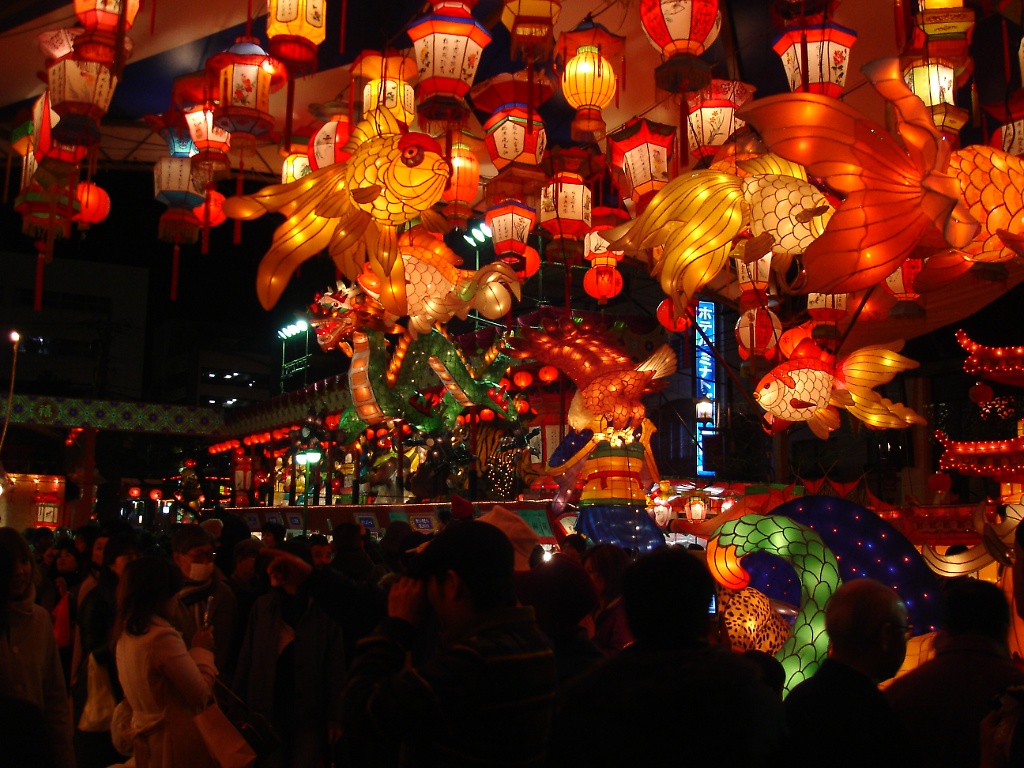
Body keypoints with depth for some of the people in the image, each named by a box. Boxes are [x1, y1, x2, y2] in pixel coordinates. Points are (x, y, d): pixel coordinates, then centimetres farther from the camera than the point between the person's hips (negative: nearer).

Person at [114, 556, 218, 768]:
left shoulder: (125, 633, 3)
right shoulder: (163, 637, -23)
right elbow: (200, 695, -19)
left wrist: (193, 650, 7)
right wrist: (202, 650, -7)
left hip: (146, 738, 8)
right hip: (176, 742, -8)